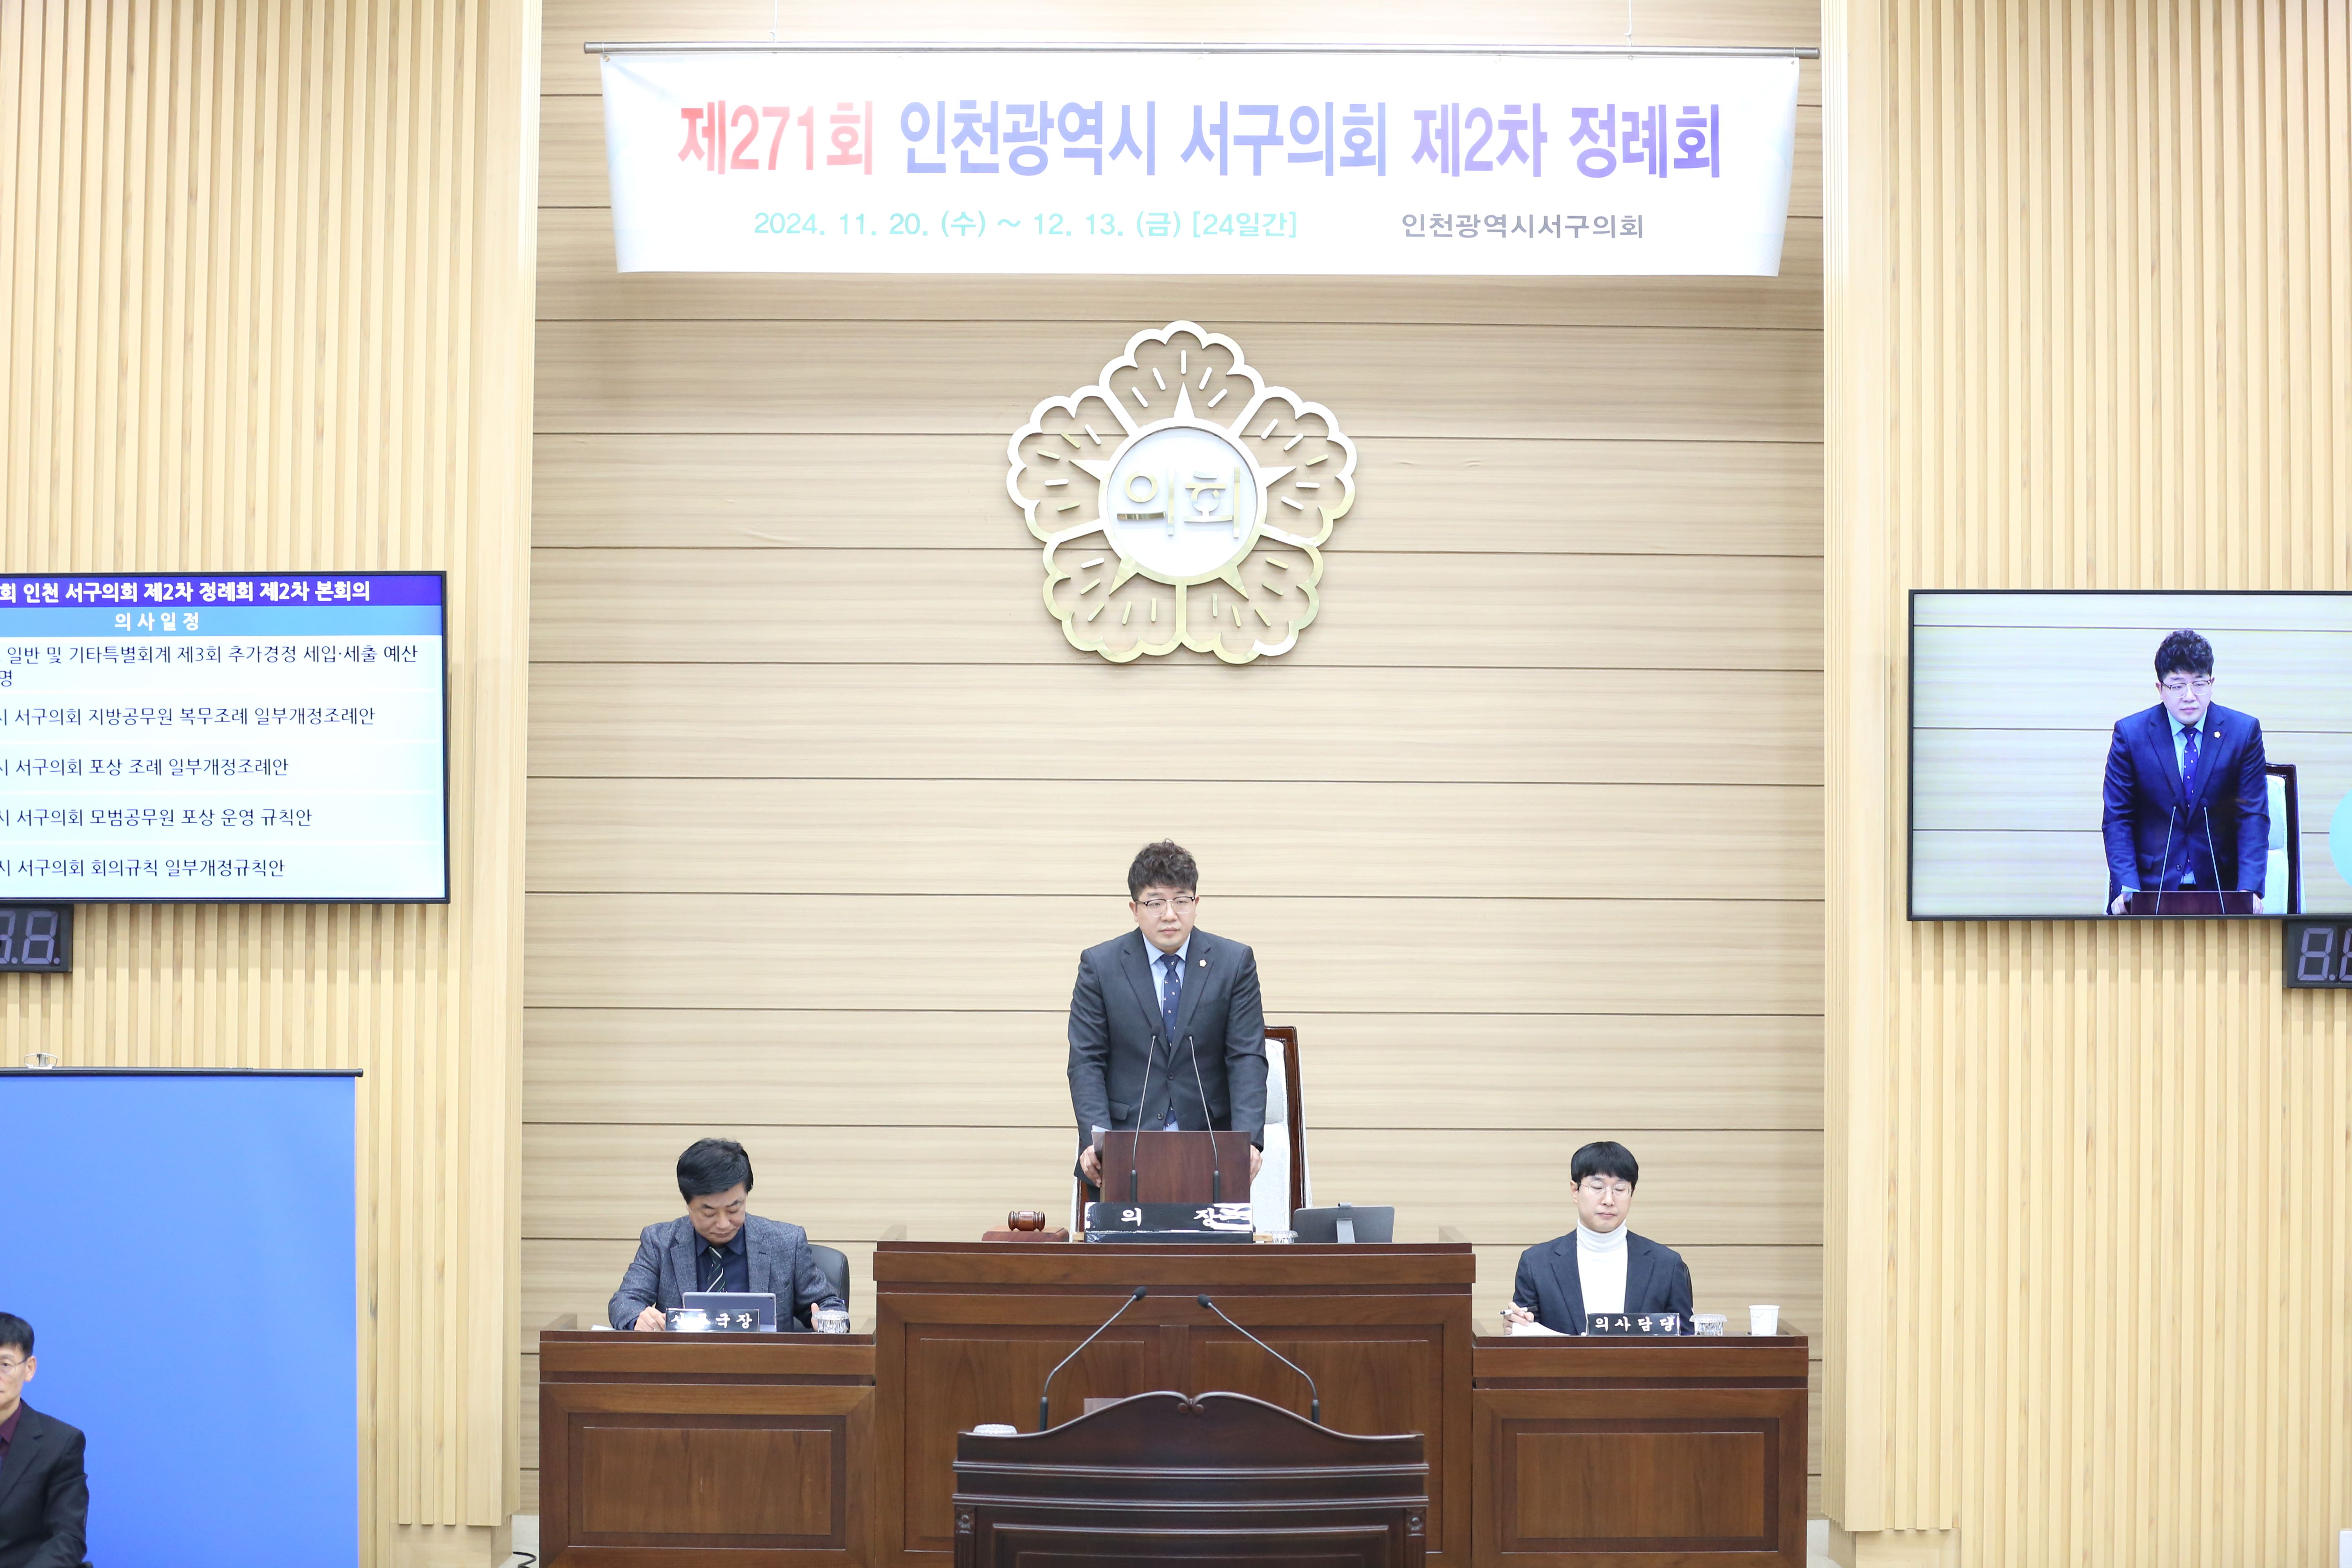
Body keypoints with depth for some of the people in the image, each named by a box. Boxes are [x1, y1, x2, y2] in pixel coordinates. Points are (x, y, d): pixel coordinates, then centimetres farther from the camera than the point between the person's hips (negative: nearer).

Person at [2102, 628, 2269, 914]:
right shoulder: (2130, 734, 2)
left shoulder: (2245, 731, 4)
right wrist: (2128, 889, -13)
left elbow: (2254, 817, 1)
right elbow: (2117, 821, 2)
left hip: (2218, 887, 1)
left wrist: (2248, 890, -14)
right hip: (2150, 887, -1)